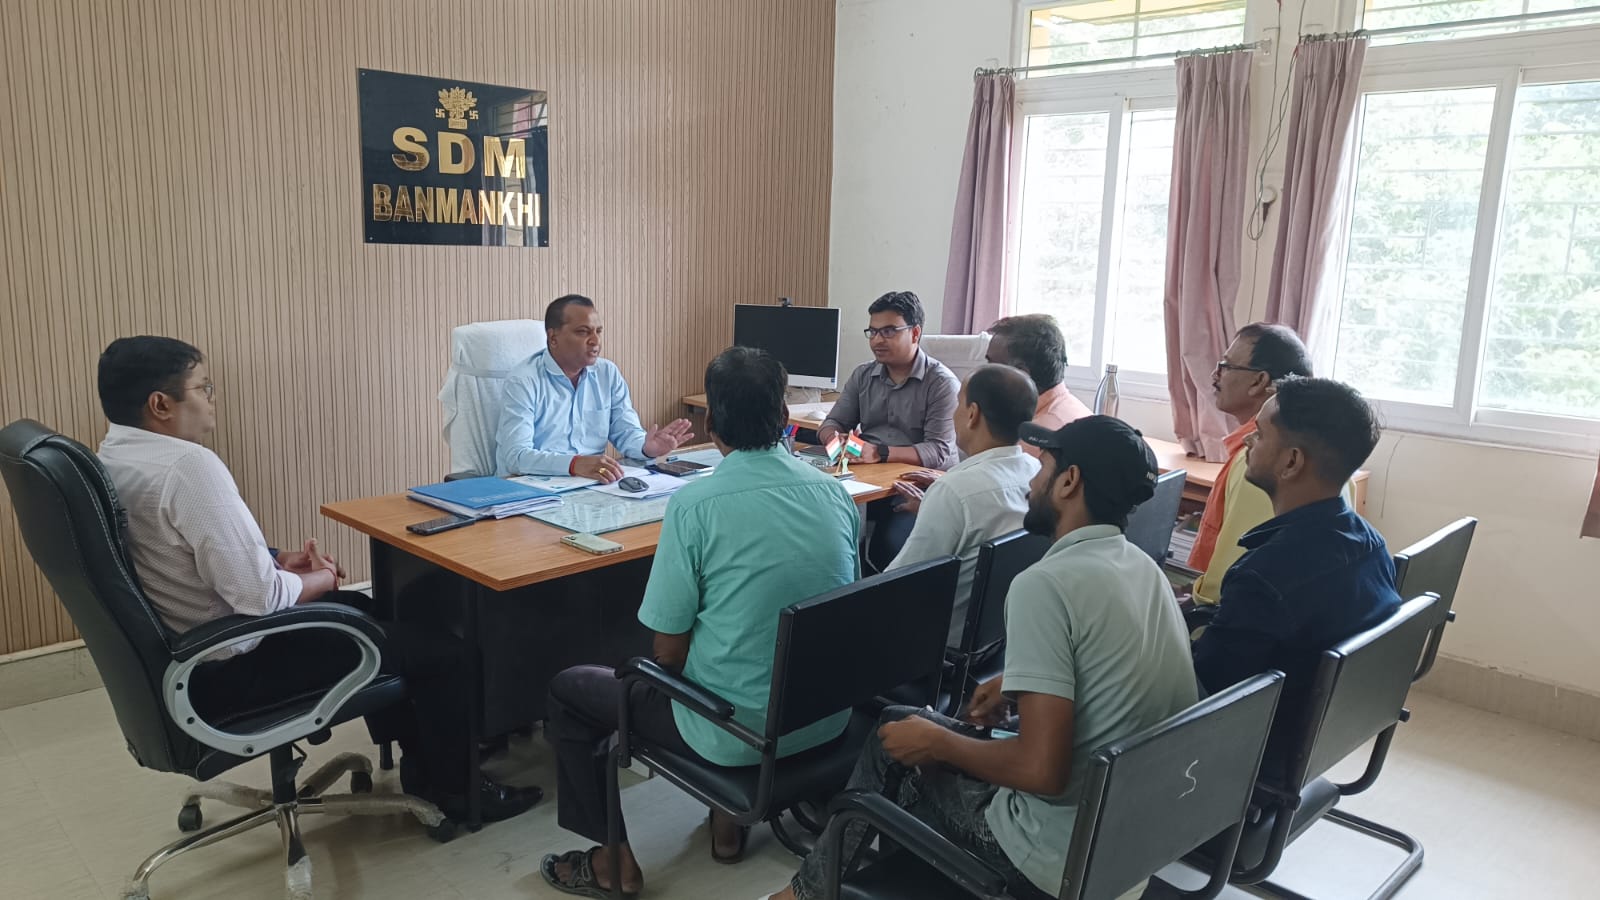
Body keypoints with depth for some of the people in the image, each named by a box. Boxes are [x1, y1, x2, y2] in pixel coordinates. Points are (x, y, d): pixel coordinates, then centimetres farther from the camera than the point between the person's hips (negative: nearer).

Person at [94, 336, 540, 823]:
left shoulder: (111, 460, 3)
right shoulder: (188, 465, -28)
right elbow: (259, 595, -29)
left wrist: (278, 561, 5)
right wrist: (319, 580, -9)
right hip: (230, 670, -10)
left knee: (360, 609, 28)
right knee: (442, 652, 0)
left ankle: (419, 758, 34)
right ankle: (455, 788, 22)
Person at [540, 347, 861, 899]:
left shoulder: (694, 505, -19)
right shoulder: (836, 493, -3)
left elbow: (669, 652, -13)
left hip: (738, 729, -6)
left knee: (567, 690, 16)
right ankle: (729, 820, 41)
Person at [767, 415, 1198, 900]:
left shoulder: (1046, 584, -24)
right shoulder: (1144, 568, 3)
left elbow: (1041, 770, -28)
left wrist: (936, 743, -12)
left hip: (1062, 855, -8)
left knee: (896, 747, 13)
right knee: (899, 725, 17)